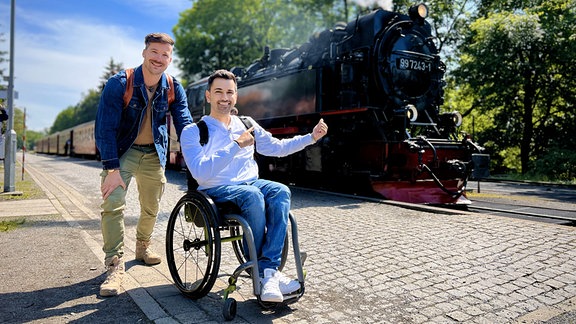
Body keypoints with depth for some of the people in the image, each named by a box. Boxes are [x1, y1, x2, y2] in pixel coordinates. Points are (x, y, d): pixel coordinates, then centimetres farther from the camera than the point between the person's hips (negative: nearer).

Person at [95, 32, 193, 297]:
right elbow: (105, 128, -20)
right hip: (121, 152, -3)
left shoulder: (174, 89, -8)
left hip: (154, 154, 3)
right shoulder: (119, 84, -18)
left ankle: (142, 246, 39)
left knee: (151, 208, 11)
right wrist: (112, 169, -26)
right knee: (113, 203, -19)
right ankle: (115, 266, -7)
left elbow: (185, 126, -8)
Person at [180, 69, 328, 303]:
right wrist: (236, 145, -22)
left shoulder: (247, 124, 14)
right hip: (216, 191, -4)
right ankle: (260, 271, -16)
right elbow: (201, 173, -17)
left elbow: (278, 147, 18)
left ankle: (269, 270, -30)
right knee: (252, 195, -34)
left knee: (280, 191, -26)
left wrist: (311, 137, 9)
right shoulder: (194, 131, -2)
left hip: (251, 183, 5)